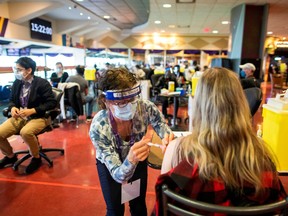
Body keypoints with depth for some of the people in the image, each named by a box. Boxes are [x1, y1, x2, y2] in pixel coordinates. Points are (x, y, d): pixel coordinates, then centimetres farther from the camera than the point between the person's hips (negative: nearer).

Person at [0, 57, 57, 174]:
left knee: (25, 132, -35)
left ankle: (36, 158, -6)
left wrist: (32, 110, -23)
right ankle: (10, 156, 21)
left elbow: (52, 103, -16)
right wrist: (12, 108, -7)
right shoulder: (16, 83, 5)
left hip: (39, 117, -6)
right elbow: (12, 100, 18)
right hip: (19, 116, 6)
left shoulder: (42, 83, -12)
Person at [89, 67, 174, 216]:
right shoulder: (98, 127, -36)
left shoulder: (146, 107, -32)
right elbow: (118, 174, -35)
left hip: (138, 160, 2)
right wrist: (130, 161, -57)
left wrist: (168, 139, -42)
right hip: (110, 166, -2)